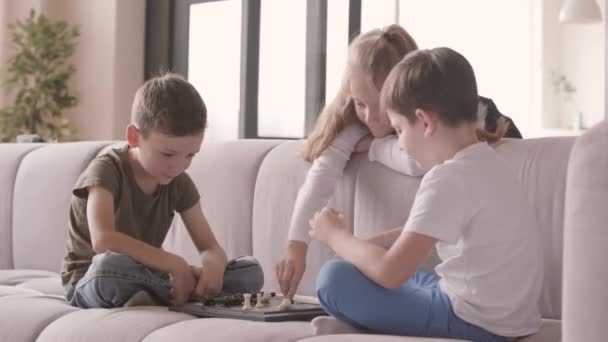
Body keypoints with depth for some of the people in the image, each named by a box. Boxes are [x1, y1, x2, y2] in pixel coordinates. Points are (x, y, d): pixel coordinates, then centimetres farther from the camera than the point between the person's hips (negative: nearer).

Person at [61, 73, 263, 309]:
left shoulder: (178, 183, 2)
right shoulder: (106, 171, -16)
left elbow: (210, 248, 2)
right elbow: (103, 240, -34)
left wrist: (214, 267, -24)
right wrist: (176, 265, -34)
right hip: (90, 284, -6)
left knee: (251, 272, -10)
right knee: (112, 264, -44)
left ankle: (151, 300, -21)